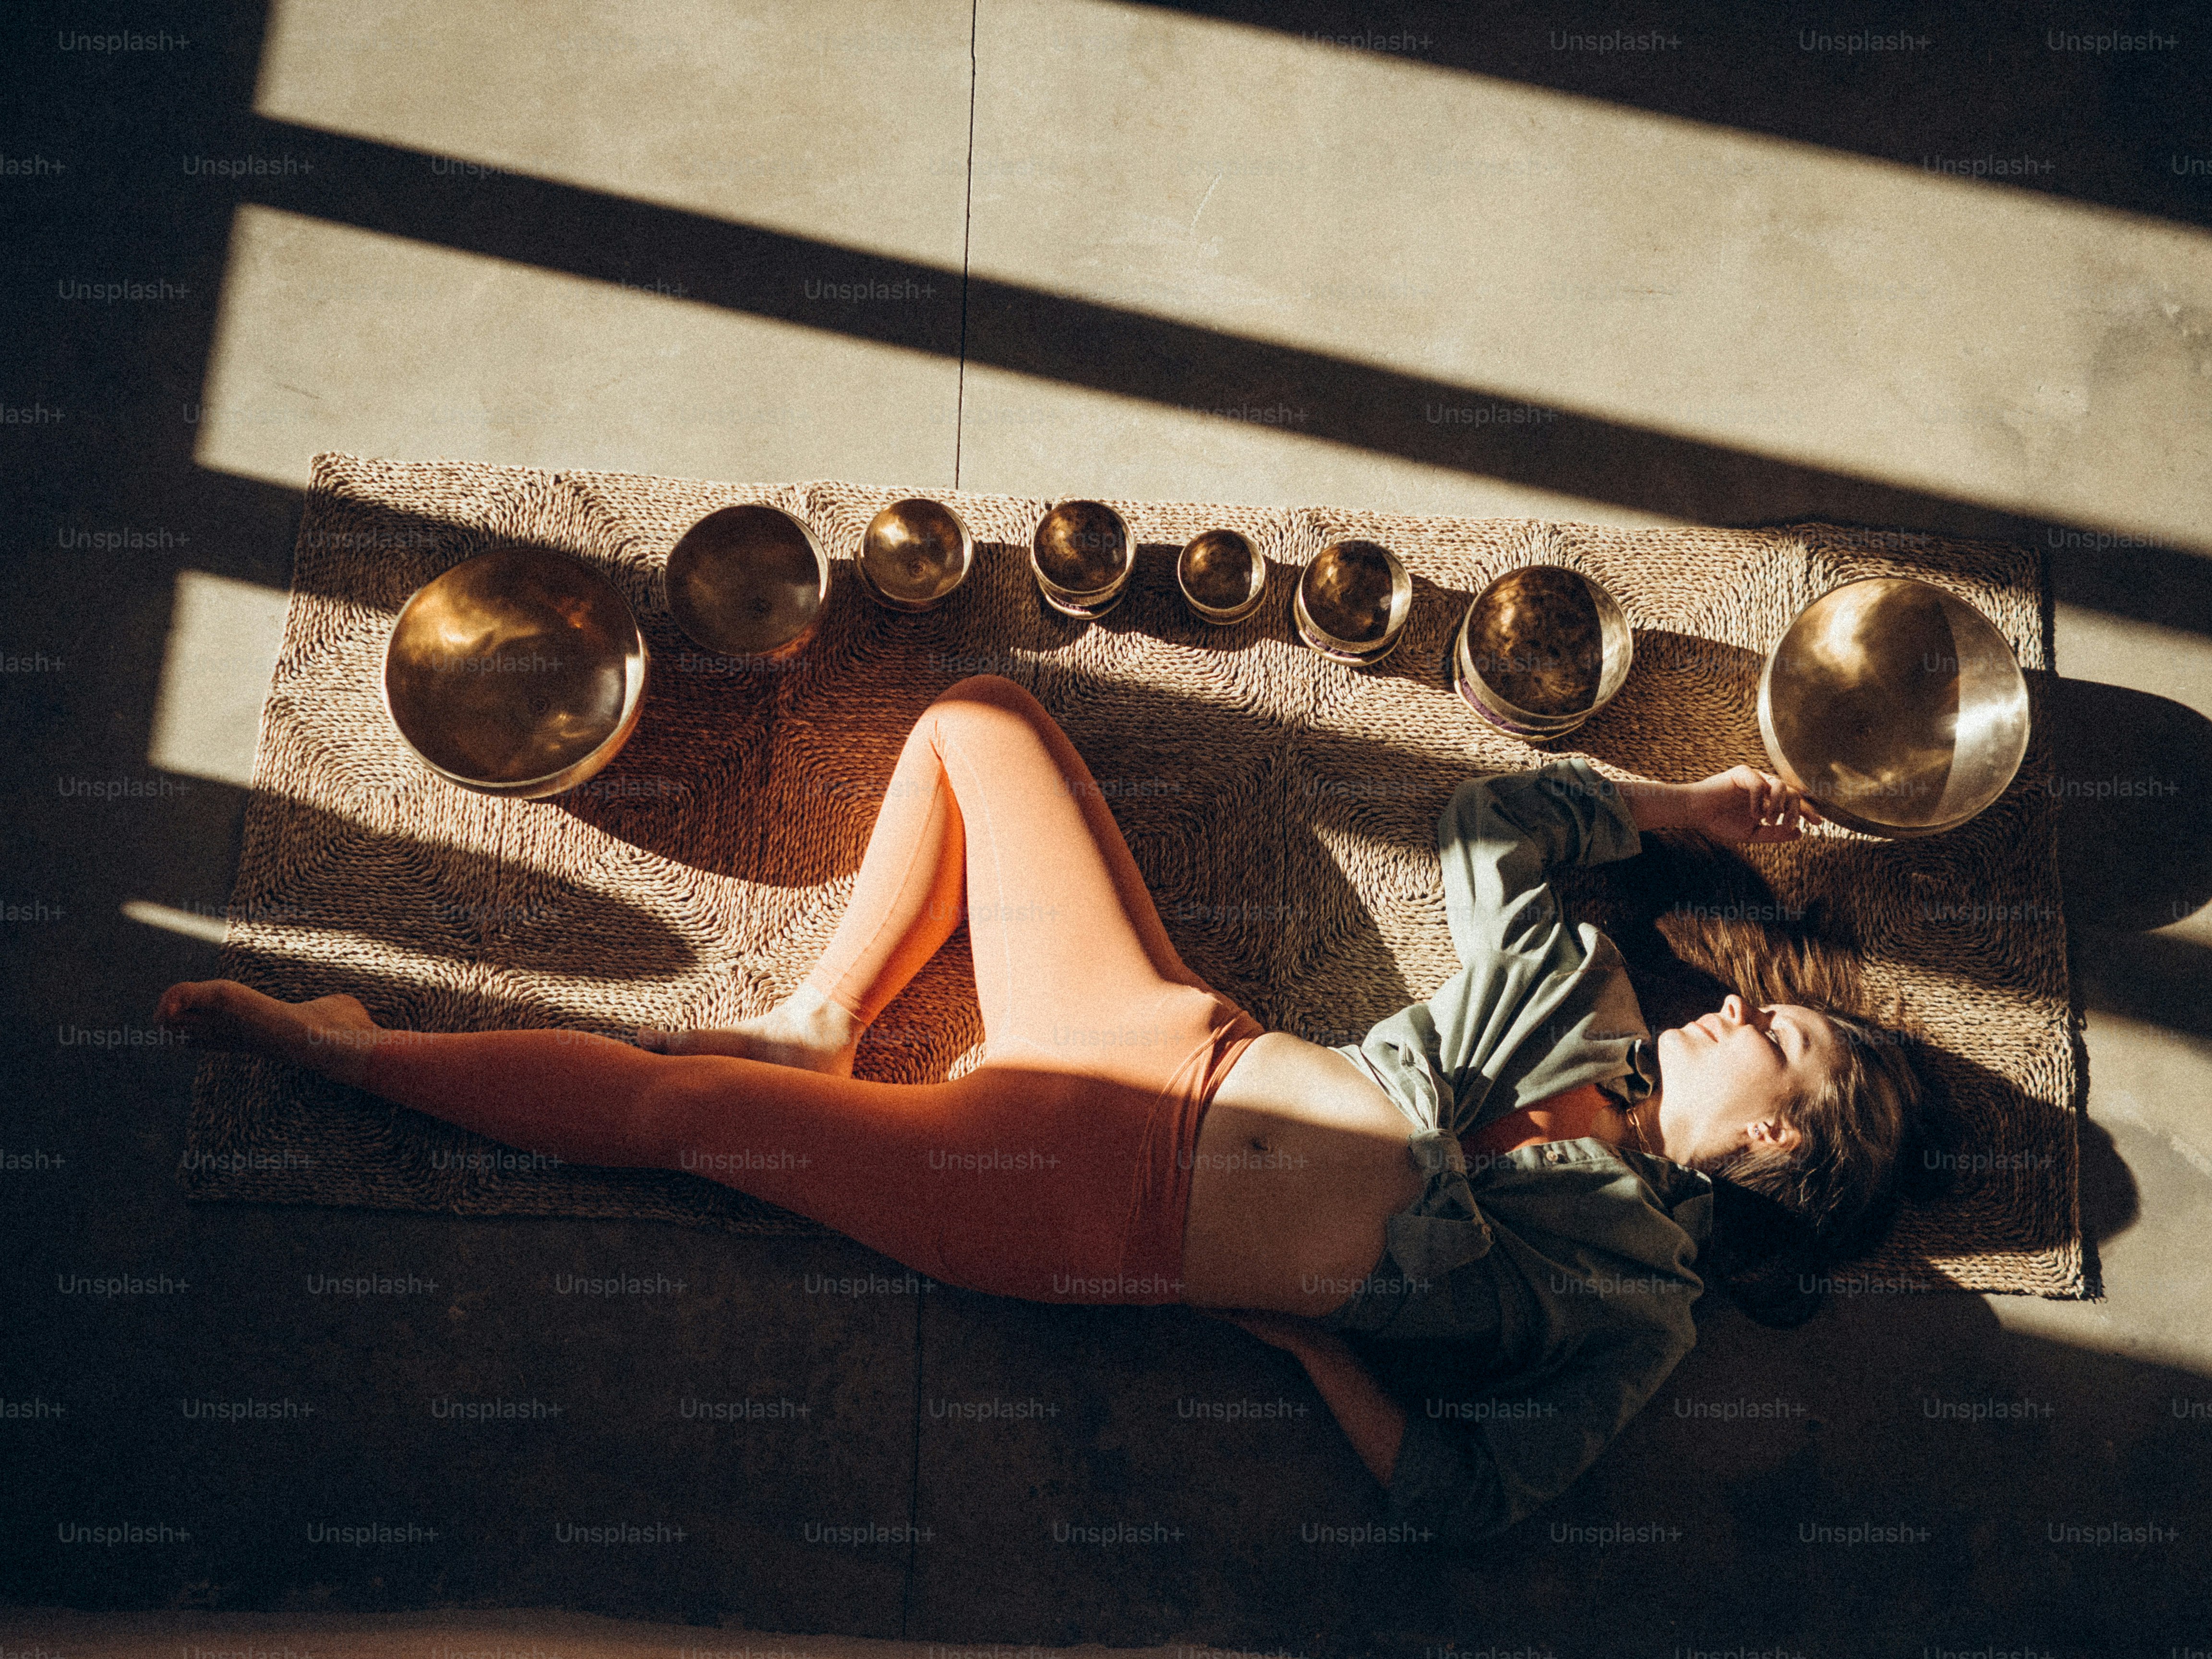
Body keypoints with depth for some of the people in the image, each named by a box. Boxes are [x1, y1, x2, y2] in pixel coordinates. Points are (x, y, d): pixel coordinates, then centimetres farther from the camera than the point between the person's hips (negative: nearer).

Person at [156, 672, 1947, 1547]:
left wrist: (1304, 1331, -11)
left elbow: (1466, 1495, -13)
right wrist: (1682, 804, 13)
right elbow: (1486, 818, 13)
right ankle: (816, 1025, 9)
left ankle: (342, 1046, 14)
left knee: (668, 1104, -7)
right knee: (976, 717, 6)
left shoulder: (1637, 1300, -8)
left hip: (1095, 1212, -6)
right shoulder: (1592, 1011, 5)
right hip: (1154, 1036, 6)